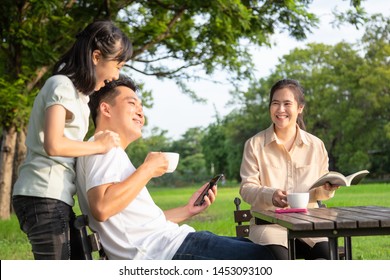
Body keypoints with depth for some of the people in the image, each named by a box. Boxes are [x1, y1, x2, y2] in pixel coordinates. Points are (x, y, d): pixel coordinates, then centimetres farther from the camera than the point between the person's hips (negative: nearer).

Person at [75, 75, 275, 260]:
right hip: (163, 251, -11)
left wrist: (187, 211, 15)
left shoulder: (113, 153, 25)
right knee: (263, 257, -13)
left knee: (253, 248, 14)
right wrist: (148, 169, -15)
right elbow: (102, 208, -26)